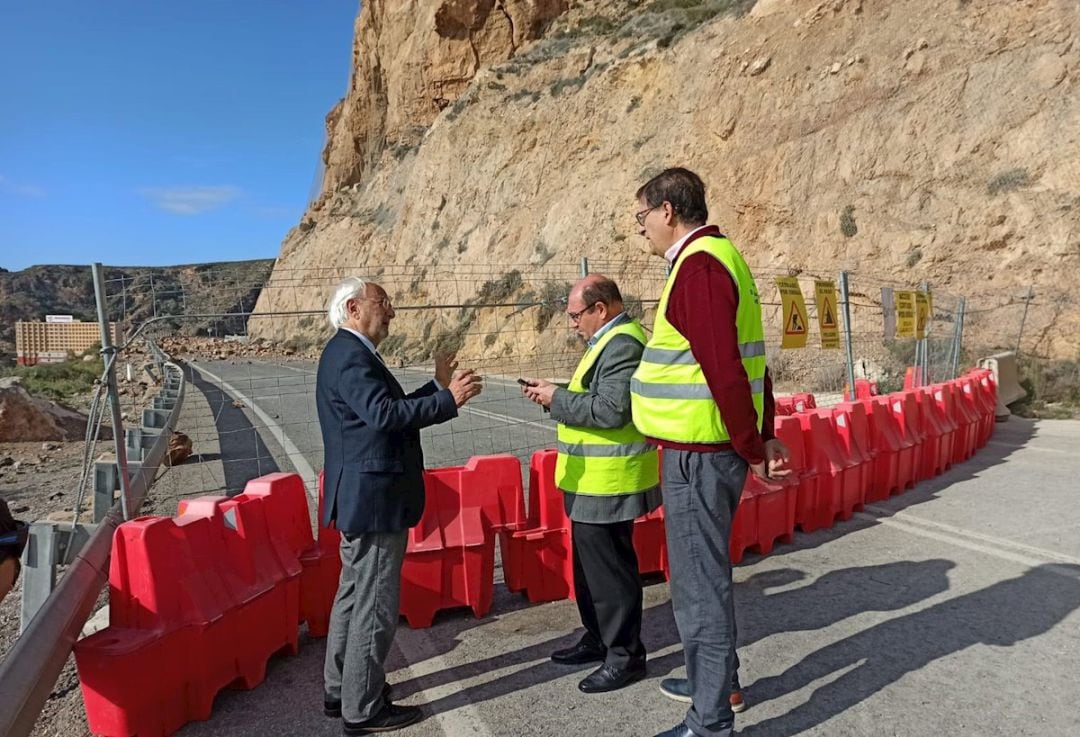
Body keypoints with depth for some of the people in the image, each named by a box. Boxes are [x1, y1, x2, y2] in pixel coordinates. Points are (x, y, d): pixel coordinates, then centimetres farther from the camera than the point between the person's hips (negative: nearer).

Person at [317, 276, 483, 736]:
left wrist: (438, 387, 13)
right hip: (374, 499, -11)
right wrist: (448, 399, -29)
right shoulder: (349, 355, -17)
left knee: (355, 595, 19)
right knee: (375, 605, -1)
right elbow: (383, 415, -31)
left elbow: (390, 409, 17)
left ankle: (341, 691, 32)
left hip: (362, 497, 11)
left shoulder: (349, 352, 17)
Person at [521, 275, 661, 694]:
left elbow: (610, 409, -26)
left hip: (608, 483, -11)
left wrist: (557, 400, -16)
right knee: (592, 563, 19)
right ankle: (599, 639, 34)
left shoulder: (622, 344, -18)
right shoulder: (611, 340, 15)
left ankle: (625, 655, 15)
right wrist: (554, 393, 8)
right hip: (595, 481, 11)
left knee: (610, 569, 1)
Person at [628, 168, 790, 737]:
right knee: (705, 575, 23)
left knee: (699, 587, 1)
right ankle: (718, 681, 41)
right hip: (711, 450, 11)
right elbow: (740, 362, 16)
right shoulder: (721, 257, 15)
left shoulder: (698, 267, -18)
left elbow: (726, 371, -24)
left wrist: (751, 448, -14)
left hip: (698, 455, -11)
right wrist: (761, 436, 17)